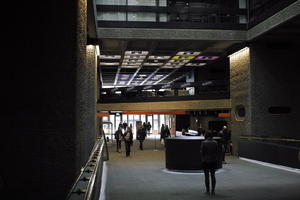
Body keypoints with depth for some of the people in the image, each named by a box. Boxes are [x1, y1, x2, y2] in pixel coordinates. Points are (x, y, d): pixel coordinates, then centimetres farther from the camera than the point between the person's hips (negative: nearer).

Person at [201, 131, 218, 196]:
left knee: (207, 176, 6)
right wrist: (216, 160, 9)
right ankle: (213, 191, 12)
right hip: (213, 161, 3)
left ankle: (208, 191, 8)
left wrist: (202, 160, 2)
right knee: (213, 175, 12)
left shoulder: (203, 143, -10)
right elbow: (216, 152, 0)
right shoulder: (215, 142, -2)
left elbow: (202, 152, -10)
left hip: (205, 161, -2)